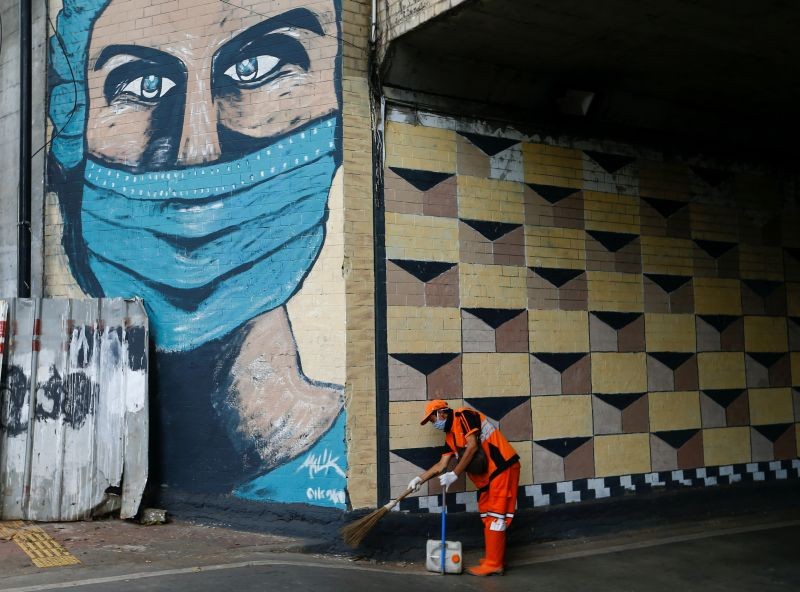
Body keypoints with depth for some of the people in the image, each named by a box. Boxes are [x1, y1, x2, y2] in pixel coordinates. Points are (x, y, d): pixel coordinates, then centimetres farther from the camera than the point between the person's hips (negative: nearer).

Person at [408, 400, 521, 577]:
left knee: (495, 515, -8)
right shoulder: (450, 436, 15)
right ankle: (495, 558, 22)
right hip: (486, 475, 9)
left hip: (502, 467, -9)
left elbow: (473, 445, -20)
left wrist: (454, 474, -16)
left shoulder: (463, 416, -12)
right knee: (487, 515, 13)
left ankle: (493, 564, -6)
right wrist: (420, 479, 11)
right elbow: (442, 464, 17)